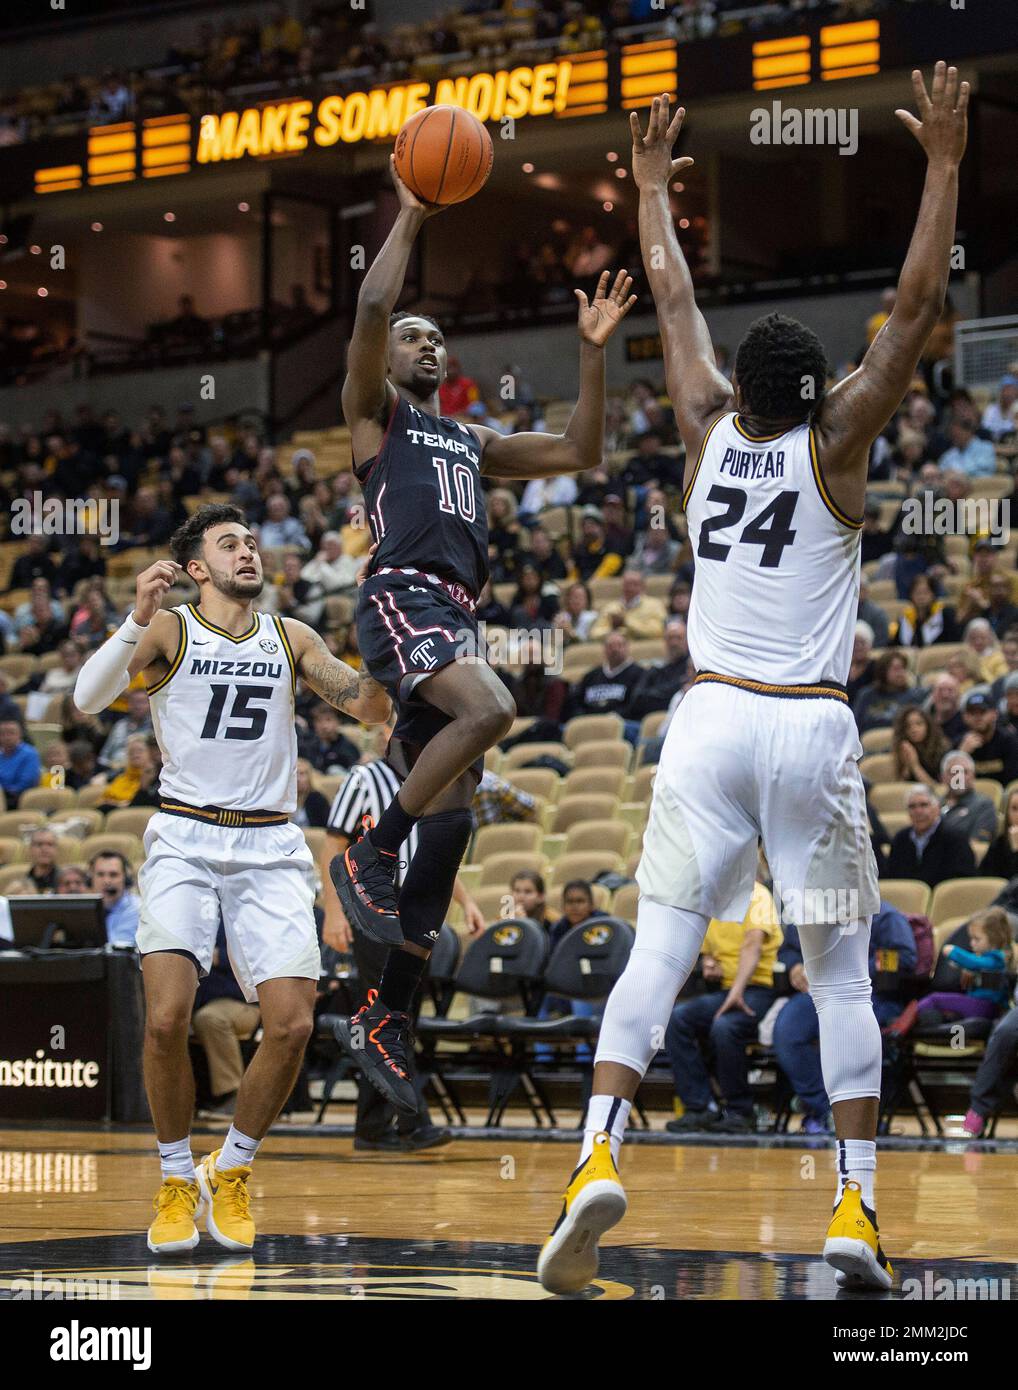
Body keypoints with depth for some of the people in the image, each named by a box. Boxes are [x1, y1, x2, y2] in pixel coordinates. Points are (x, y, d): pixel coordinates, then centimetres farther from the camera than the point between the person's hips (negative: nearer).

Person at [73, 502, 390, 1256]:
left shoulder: (291, 639, 12)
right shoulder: (169, 629, 1)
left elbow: (372, 706, 8)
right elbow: (88, 697, -14)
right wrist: (137, 618, -27)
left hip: (270, 847, 3)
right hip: (185, 841, -3)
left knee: (292, 1024, -10)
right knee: (167, 1018, -18)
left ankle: (231, 1170, 12)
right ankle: (177, 1180, 4)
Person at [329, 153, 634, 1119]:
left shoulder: (472, 441, 30)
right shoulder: (374, 413, 12)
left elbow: (580, 453, 27)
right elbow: (370, 310, -5)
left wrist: (592, 352, 20)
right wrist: (410, 215, 1)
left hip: (457, 617, 7)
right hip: (402, 598, -7)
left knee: (450, 819, 1)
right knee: (489, 708, -35)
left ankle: (385, 1019, 5)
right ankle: (368, 856, -20)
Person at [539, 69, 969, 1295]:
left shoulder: (707, 433, 5)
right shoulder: (835, 446, -3)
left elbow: (673, 299, 18)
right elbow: (917, 308, -5)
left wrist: (651, 183, 30)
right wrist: (944, 165, -2)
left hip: (710, 721, 2)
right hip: (811, 728, -2)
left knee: (657, 953, 0)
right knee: (840, 974, 5)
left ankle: (599, 1154, -20)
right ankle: (854, 1211, 1)